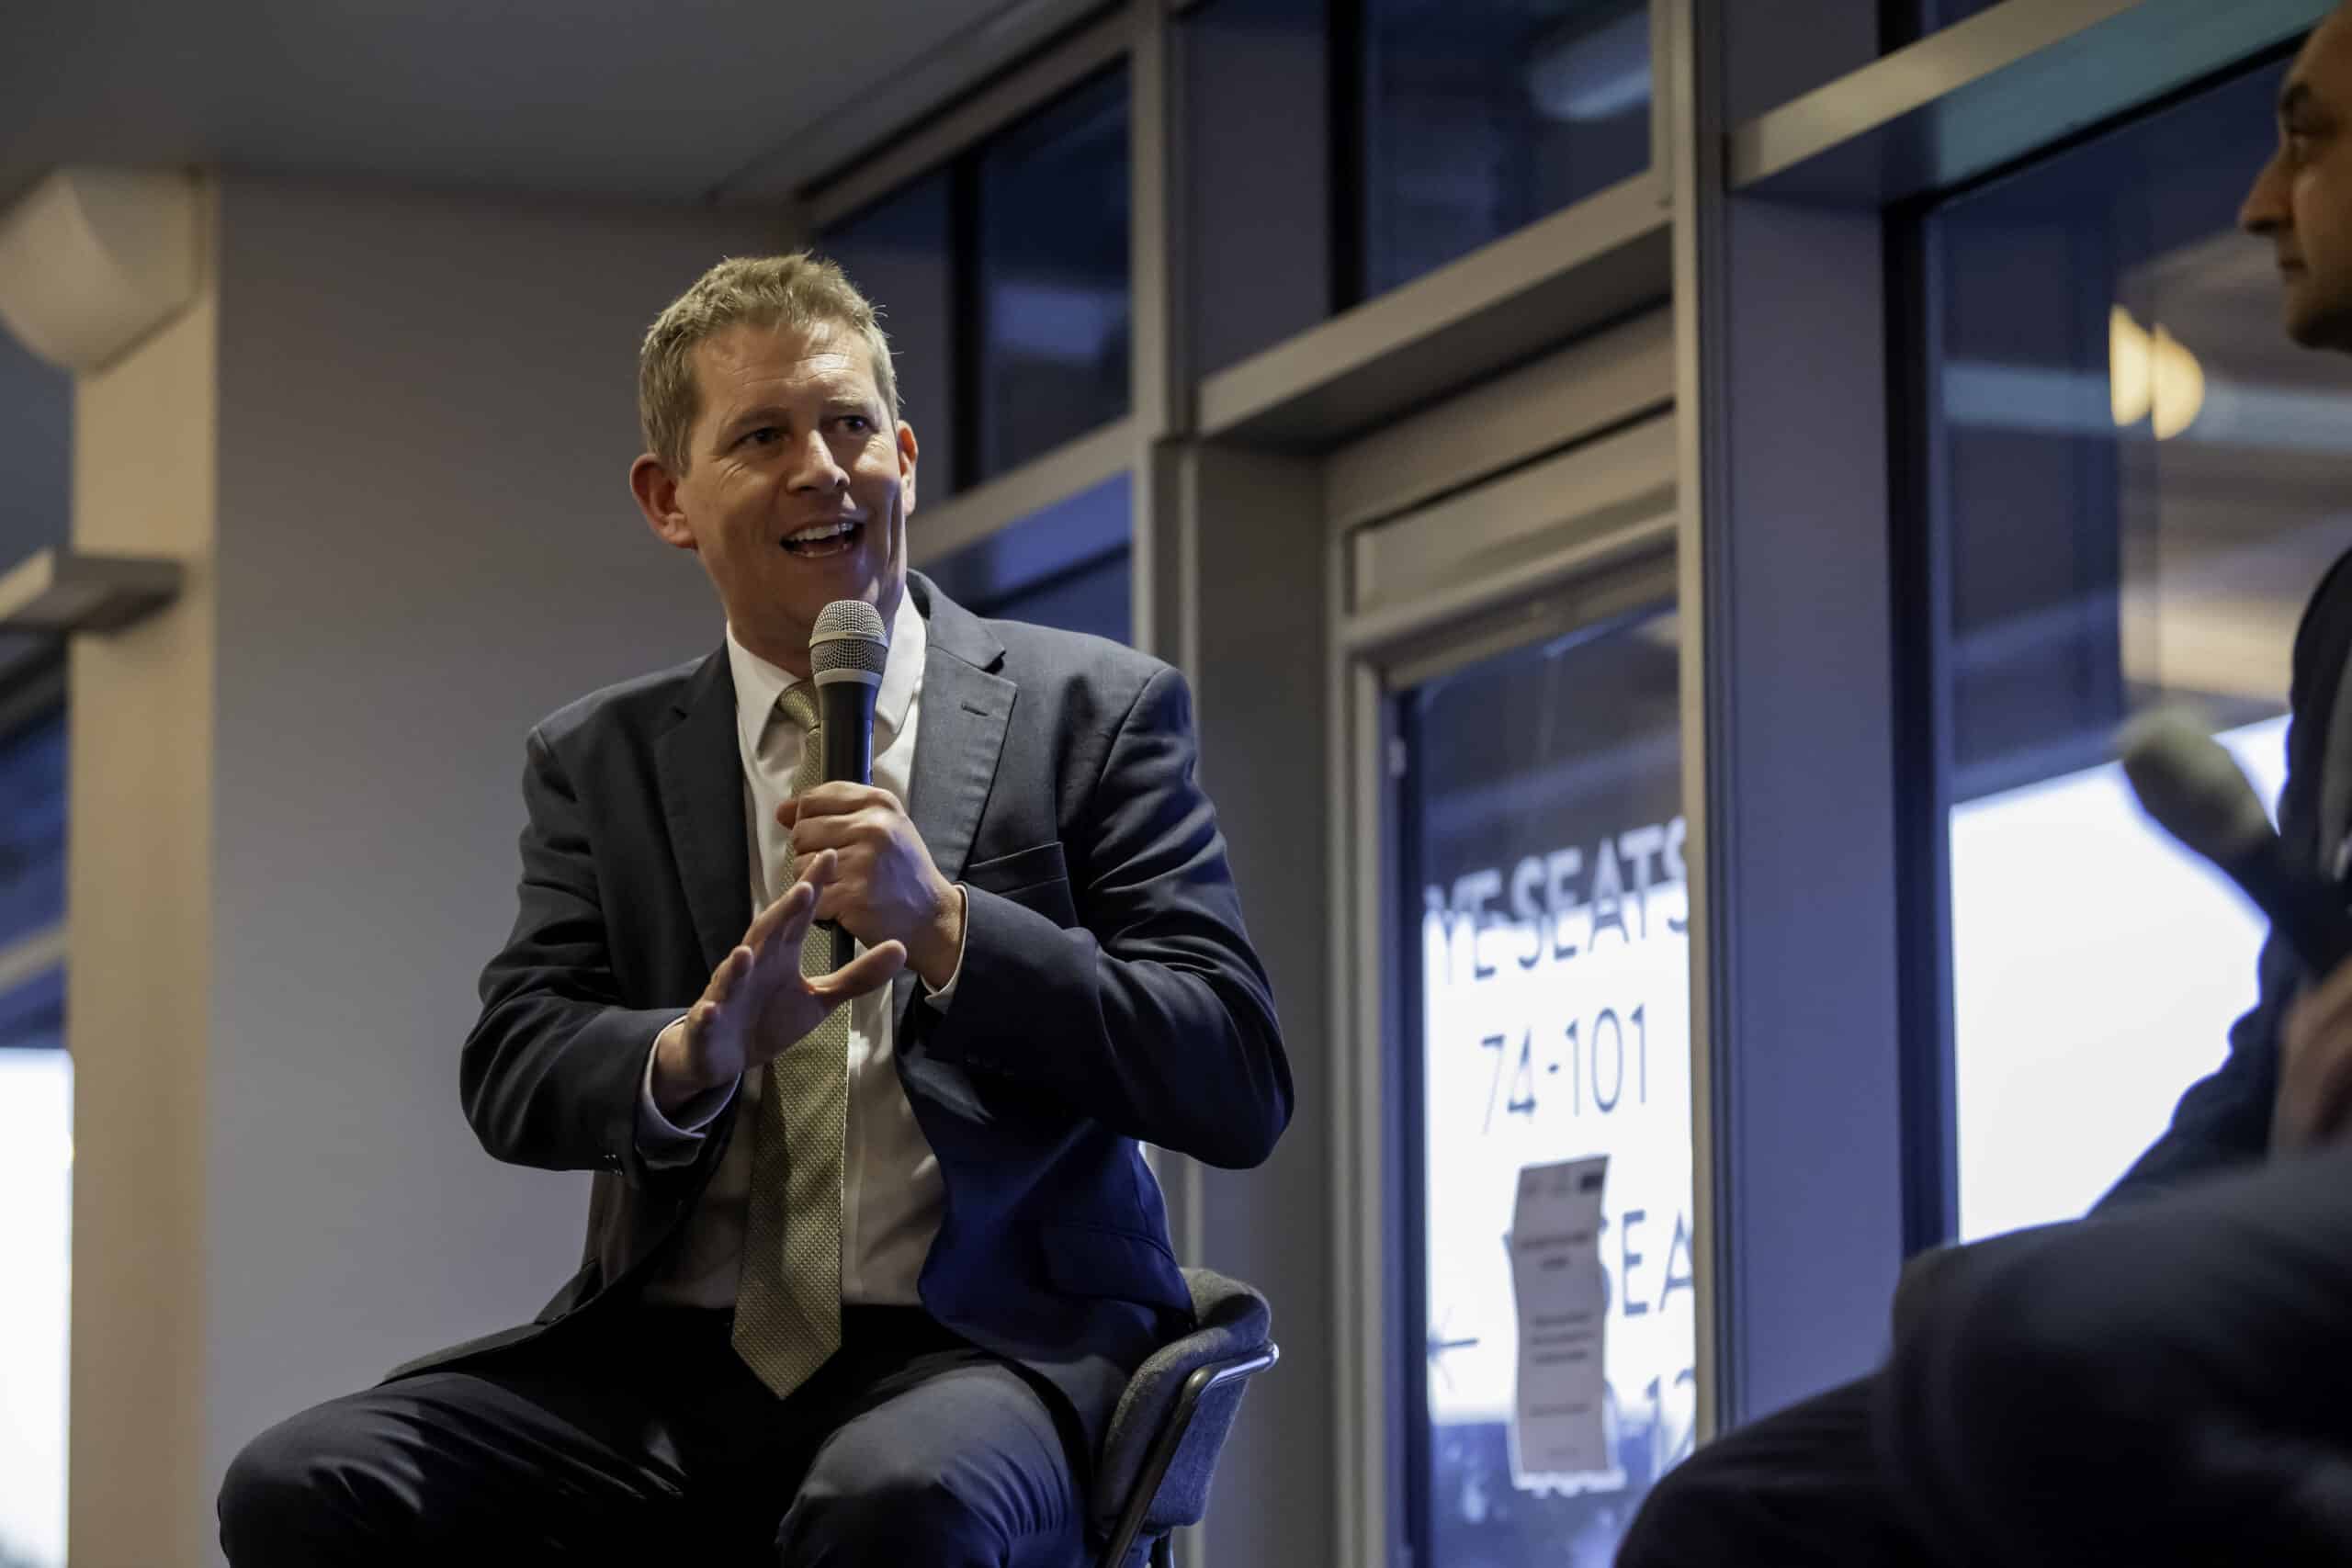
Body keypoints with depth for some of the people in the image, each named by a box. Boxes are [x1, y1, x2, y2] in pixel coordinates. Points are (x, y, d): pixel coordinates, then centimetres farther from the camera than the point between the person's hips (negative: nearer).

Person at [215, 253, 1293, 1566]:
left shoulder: (1097, 711, 7)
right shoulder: (598, 759, 17)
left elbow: (1242, 1092, -2)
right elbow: (512, 1077, 5)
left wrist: (947, 925, -14)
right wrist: (686, 1058, -18)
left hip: (990, 1348, -3)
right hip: (673, 1361, 4)